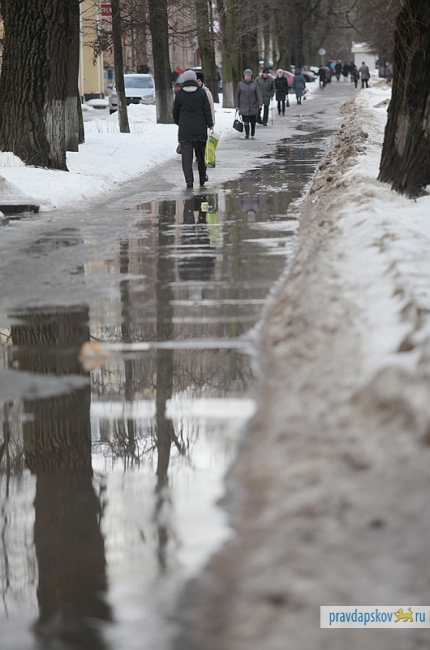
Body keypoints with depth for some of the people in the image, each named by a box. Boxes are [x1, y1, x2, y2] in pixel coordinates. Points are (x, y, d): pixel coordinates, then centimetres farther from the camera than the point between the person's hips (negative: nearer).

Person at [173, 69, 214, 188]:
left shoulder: (180, 94, 0)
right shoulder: (201, 93, -1)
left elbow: (175, 111, 8)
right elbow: (207, 110, -3)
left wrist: (178, 123, 25)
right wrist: (210, 125, 3)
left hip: (185, 129, -1)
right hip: (200, 128, 1)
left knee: (186, 154, -3)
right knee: (201, 154, 14)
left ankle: (189, 180, -15)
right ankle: (202, 178, 25)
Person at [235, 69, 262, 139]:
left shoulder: (254, 83, 0)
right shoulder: (241, 84, 1)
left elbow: (258, 94, -4)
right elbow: (237, 95, 6)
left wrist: (260, 104, -14)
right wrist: (237, 105, 3)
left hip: (253, 106, 0)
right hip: (244, 106, 0)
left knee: (253, 121, 8)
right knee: (246, 121, -9)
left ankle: (253, 132, 32)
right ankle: (246, 133, -1)